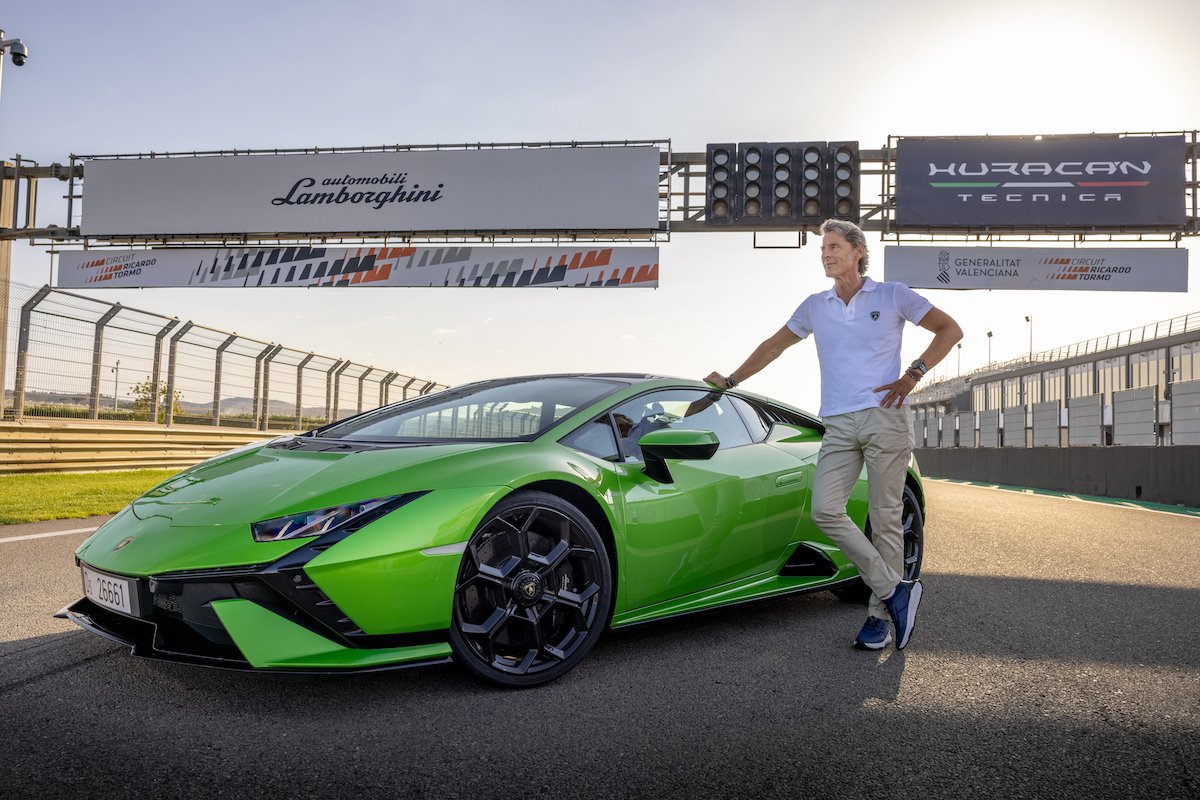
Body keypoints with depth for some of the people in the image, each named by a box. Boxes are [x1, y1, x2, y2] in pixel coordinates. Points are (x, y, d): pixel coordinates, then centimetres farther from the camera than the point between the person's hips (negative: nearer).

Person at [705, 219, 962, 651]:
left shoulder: (893, 296, 7)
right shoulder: (814, 306, 17)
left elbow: (950, 329, 9)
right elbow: (774, 345, 26)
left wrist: (913, 375, -3)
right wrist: (731, 380, 25)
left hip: (884, 418, -3)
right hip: (838, 425, 4)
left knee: (885, 518, -2)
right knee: (825, 510, -13)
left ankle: (880, 615, 9)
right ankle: (893, 590, -1)